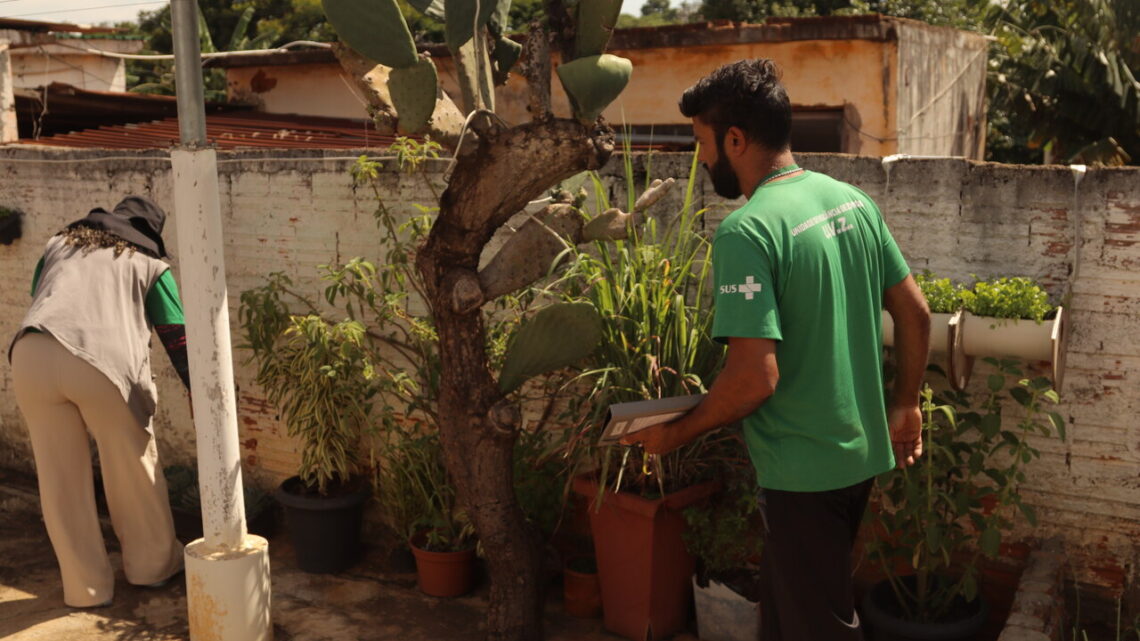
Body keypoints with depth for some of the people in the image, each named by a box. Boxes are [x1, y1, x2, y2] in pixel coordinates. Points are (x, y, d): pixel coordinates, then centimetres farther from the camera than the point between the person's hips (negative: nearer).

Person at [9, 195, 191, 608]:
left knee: (60, 479, 14)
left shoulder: (58, 244, 31)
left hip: (32, 355, 3)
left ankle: (86, 587, 24)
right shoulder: (148, 263, 21)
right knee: (134, 470, 17)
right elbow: (178, 339, 17)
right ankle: (153, 564, 33)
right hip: (103, 362, -3)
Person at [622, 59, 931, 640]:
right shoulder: (853, 201, 2)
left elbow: (754, 377, -27)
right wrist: (905, 405, 19)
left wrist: (675, 434, -12)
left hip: (805, 471, -8)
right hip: (861, 452, 8)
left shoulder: (746, 231, -23)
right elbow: (915, 314, 8)